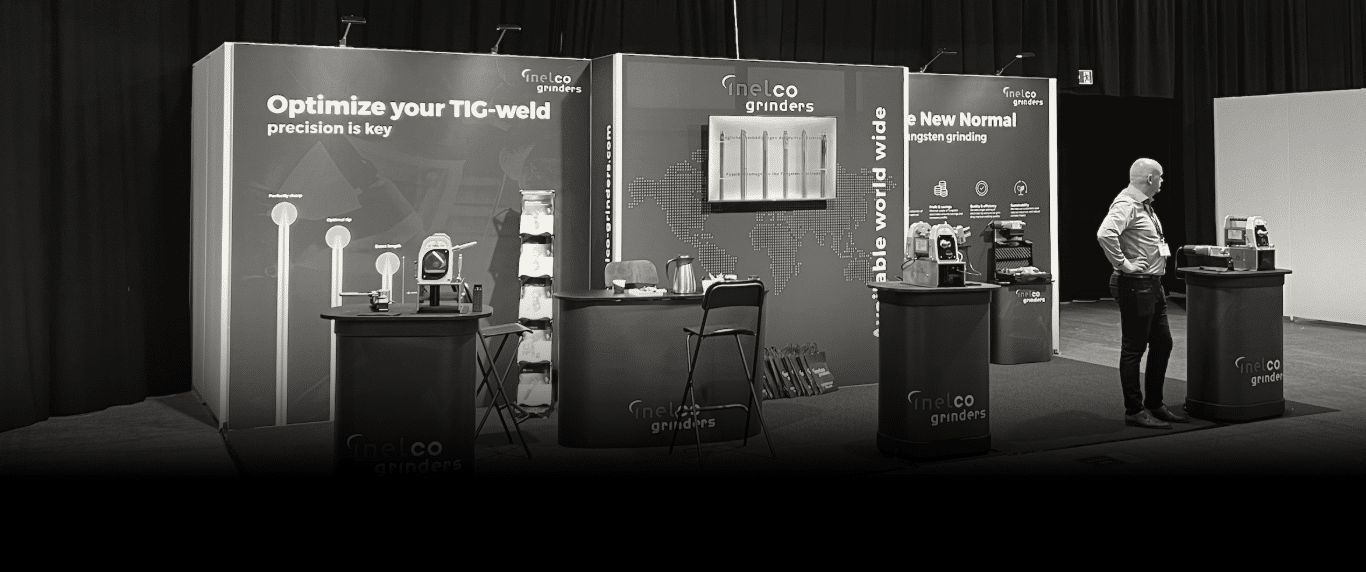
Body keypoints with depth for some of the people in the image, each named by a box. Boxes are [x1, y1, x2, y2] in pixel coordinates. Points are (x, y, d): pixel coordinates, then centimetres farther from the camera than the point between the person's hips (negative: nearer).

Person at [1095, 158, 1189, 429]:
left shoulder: (1145, 205, 15)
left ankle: (1154, 405, 25)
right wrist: (1123, 263, -26)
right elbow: (1105, 234, -34)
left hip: (1153, 284, 10)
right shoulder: (1126, 204, -17)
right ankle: (1134, 411, 4)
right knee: (1134, 348, -3)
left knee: (1162, 344, 15)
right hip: (1135, 285, -10)